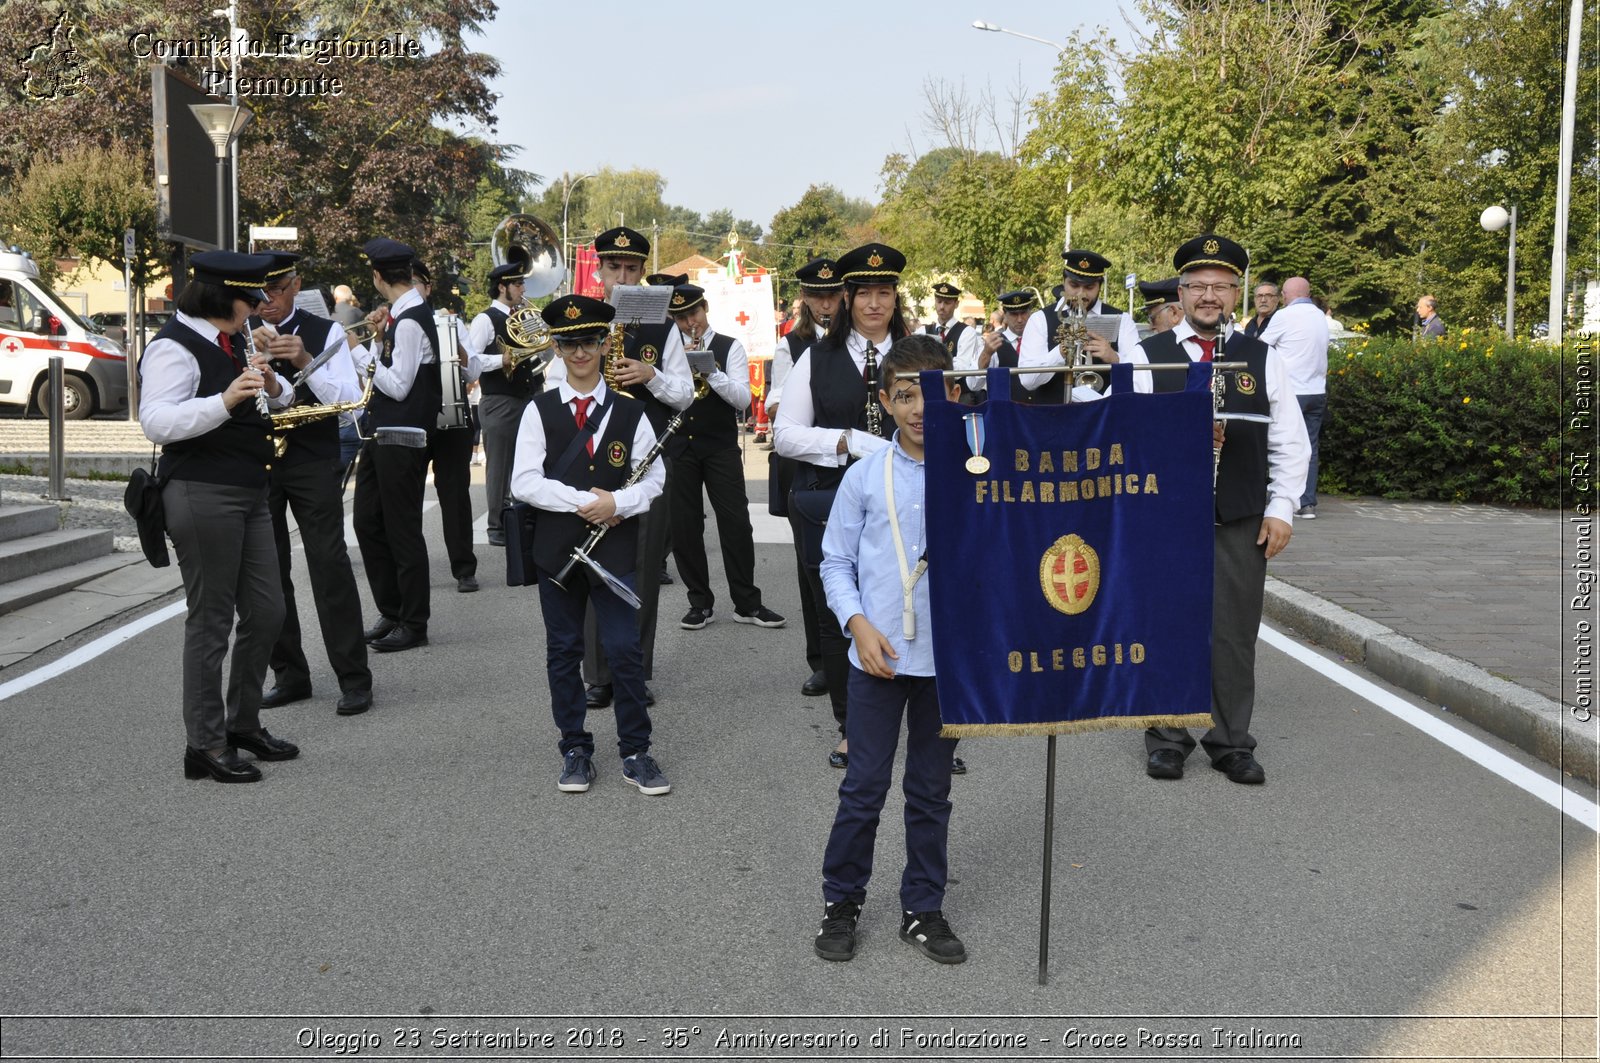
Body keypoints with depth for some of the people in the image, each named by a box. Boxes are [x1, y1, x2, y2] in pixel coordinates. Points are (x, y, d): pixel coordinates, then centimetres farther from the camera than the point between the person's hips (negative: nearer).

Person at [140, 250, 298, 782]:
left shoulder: (233, 341, 15)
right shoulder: (173, 346, -11)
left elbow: (281, 399, 21)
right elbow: (156, 421, -22)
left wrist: (272, 385, -1)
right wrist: (224, 401, -32)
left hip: (249, 491, 9)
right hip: (201, 494, -9)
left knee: (266, 611, 12)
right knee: (211, 620, -2)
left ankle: (244, 724, 27)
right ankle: (205, 746, 8)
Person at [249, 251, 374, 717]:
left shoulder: (325, 332, 2)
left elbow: (349, 400, -7)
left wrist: (305, 362, -19)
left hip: (313, 460, -3)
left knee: (330, 564, -6)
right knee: (267, 570, 7)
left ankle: (353, 678, 0)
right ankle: (289, 674, 19)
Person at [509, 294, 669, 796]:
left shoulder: (629, 411, 2)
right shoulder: (539, 410, 0)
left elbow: (654, 476, 2)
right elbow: (524, 482, -8)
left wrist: (617, 503, -16)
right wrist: (582, 501, -17)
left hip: (615, 545, 0)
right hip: (557, 545, 1)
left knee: (625, 651, -1)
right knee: (563, 651, 9)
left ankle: (635, 752, 12)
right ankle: (575, 750, 22)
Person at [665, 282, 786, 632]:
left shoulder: (730, 347, 2)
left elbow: (743, 398, -8)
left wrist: (710, 370, -20)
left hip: (721, 447, -2)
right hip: (678, 448, 2)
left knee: (736, 523, -3)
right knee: (684, 526, 5)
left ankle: (747, 603, 8)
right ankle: (699, 602, 17)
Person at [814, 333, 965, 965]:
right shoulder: (865, 476, -2)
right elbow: (836, 562, 3)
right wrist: (858, 623, -11)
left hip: (949, 656, 1)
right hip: (879, 654, -1)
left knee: (931, 791, 13)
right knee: (864, 786, 6)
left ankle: (923, 909, 28)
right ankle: (841, 902, 25)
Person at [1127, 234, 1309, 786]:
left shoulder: (1264, 359, 9)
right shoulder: (1147, 355, 4)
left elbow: (1290, 444, 9)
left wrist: (1280, 509, 1)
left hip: (1241, 521, 1)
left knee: (1234, 633, 6)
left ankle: (1232, 744, 18)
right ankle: (1167, 739, 18)